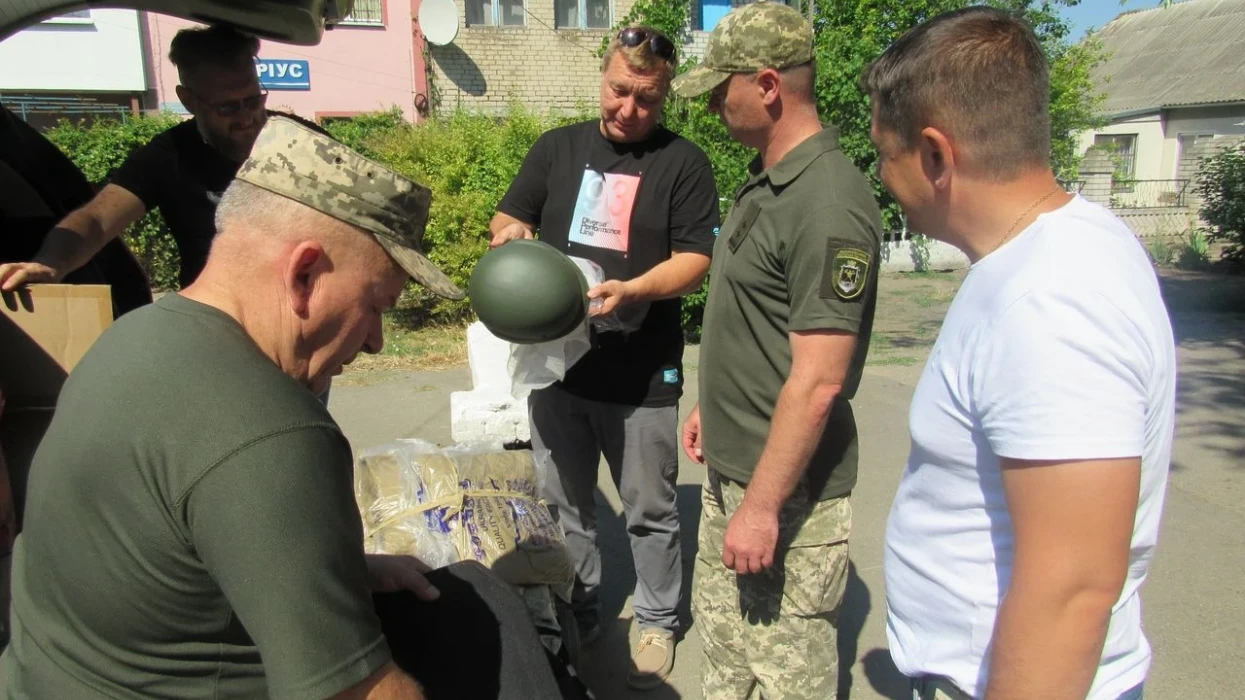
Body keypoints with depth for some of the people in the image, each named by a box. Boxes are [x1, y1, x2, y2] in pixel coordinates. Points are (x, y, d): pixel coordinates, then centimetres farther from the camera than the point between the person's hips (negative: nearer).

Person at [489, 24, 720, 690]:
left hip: (642, 376, -4)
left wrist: (631, 290, -25)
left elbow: (694, 259, -8)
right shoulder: (557, 147, 8)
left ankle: (657, 621, 32)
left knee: (650, 510, 10)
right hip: (556, 363, 4)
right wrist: (510, 233, -10)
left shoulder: (683, 161, -3)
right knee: (563, 503, 17)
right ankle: (576, 611, 38)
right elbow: (507, 218, 14)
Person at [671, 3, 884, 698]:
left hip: (787, 493, -9)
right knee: (719, 626, 25)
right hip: (731, 470, 10)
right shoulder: (767, 180, 8)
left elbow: (817, 381, -26)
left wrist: (763, 506, -22)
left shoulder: (828, 203, -23)